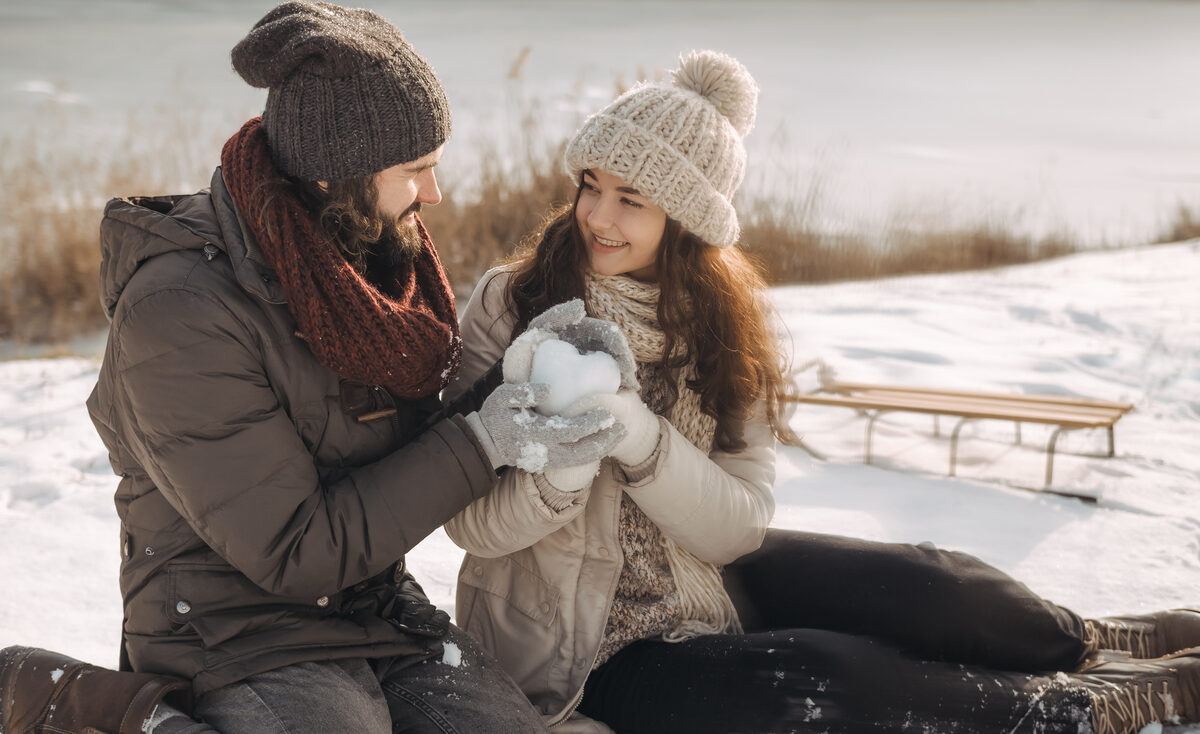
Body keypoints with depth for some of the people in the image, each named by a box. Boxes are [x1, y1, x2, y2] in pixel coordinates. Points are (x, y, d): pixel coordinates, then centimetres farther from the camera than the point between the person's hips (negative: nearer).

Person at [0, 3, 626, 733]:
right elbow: (295, 554, -18)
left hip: (381, 607, 8)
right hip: (235, 628, -8)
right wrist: (479, 446, -19)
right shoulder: (181, 315, -20)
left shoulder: (372, 253, 4)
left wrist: (518, 390, -5)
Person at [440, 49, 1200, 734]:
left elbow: (737, 526, -13)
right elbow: (473, 525, -18)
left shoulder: (721, 321, -4)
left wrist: (640, 439, -31)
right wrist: (563, 463, -39)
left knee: (924, 584, -9)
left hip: (704, 581, 5)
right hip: (588, 647, -5)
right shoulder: (511, 304, -16)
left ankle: (1099, 644, 21)